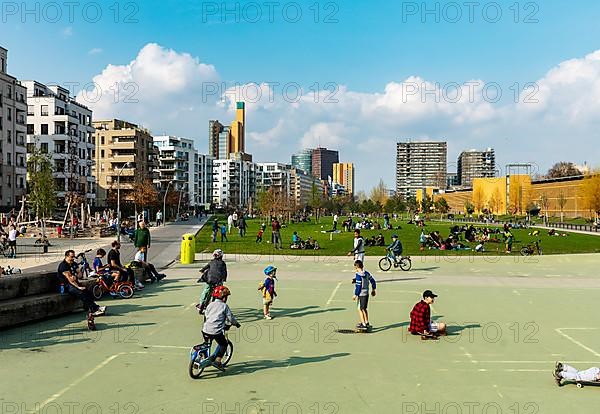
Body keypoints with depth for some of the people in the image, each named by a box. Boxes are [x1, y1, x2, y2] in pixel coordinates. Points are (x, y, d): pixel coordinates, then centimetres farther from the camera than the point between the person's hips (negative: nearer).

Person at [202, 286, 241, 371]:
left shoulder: (210, 305, 14)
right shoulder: (224, 306, 1)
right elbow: (230, 317, 2)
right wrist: (236, 324, 19)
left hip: (206, 330, 5)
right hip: (217, 331, -5)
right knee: (223, 344, 13)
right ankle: (217, 361, 4)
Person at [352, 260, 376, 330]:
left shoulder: (358, 275, -18)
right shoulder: (367, 273, 4)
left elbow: (358, 286, -19)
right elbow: (373, 281, 11)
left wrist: (355, 295, -12)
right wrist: (374, 289, 23)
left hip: (361, 294, -8)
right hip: (366, 293, 8)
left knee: (360, 309, 1)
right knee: (364, 309, 19)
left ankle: (363, 324, 0)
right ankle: (367, 323, 26)